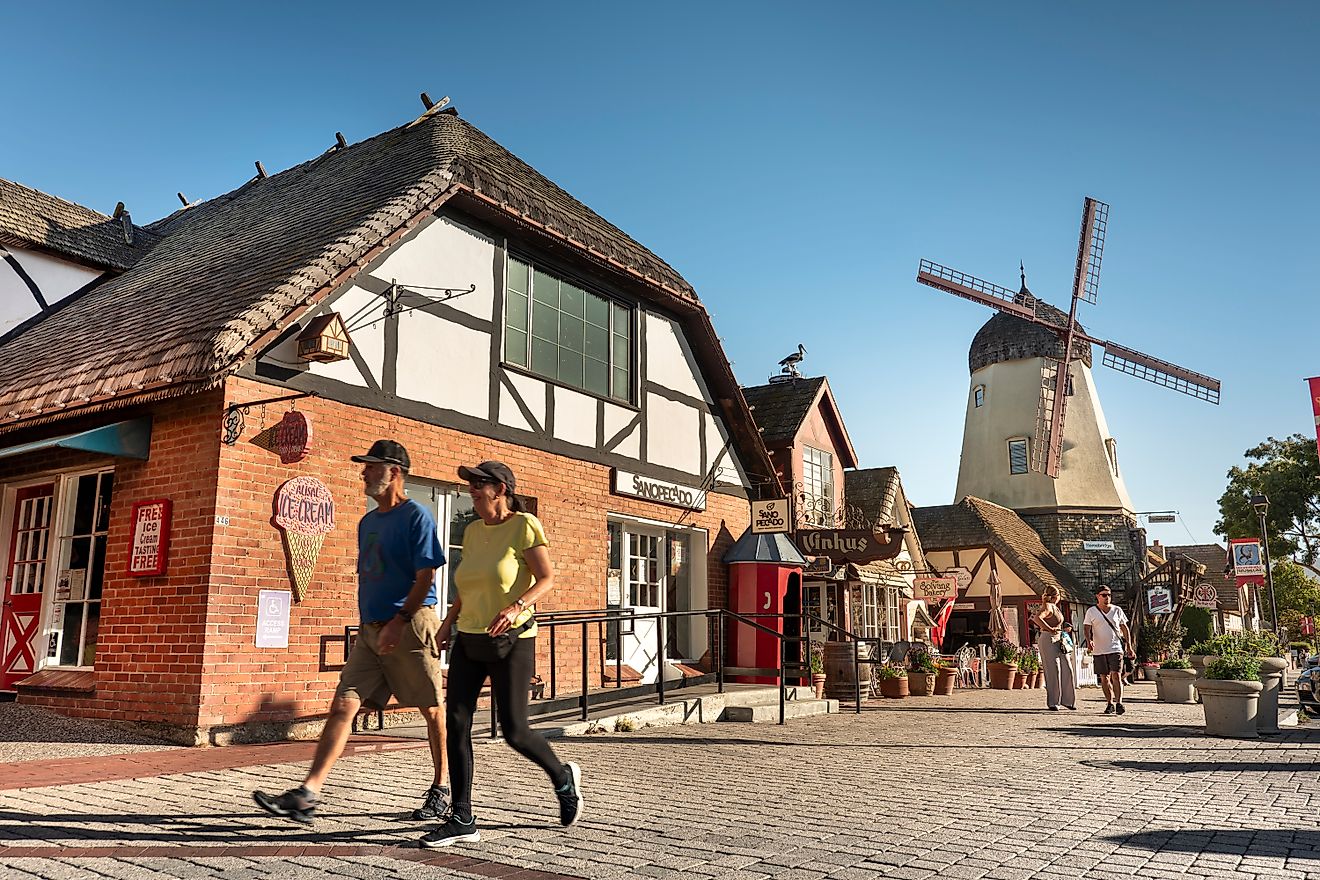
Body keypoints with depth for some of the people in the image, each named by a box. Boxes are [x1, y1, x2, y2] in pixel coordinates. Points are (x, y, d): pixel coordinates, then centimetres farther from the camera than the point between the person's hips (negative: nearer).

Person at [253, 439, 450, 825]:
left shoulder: (416, 516, -9)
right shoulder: (367, 522, 16)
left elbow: (426, 577, -15)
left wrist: (398, 623, -21)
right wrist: (365, 624, 20)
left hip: (410, 626, -7)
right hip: (371, 631, 7)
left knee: (431, 710, 5)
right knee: (342, 707, -2)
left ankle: (441, 789, 20)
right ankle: (308, 794, -4)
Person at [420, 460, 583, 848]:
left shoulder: (524, 525, -8)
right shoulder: (473, 531, 11)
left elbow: (547, 578, -14)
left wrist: (516, 606, -29)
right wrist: (447, 623, 8)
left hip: (511, 641, -6)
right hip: (469, 641, 6)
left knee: (514, 731, -3)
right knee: (455, 723, -5)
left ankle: (564, 777, 25)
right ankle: (463, 820, 3)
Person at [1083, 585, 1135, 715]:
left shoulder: (1117, 610, 8)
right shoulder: (1091, 611, 4)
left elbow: (1125, 629, 13)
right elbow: (1086, 628, -3)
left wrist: (1129, 647, 9)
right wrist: (1089, 640, -22)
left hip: (1115, 649, 0)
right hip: (1098, 650, 1)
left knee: (1116, 675, -14)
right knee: (1104, 678, 6)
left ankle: (1119, 703, -16)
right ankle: (1110, 703, 16)